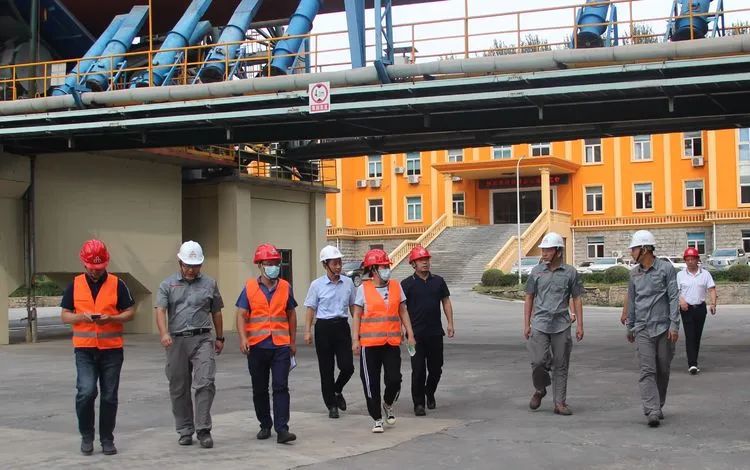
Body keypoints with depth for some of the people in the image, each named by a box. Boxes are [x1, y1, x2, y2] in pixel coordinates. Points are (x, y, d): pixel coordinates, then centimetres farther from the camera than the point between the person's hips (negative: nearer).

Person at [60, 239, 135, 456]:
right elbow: (65, 315, 8)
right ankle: (86, 436, 6)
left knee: (109, 396, 5)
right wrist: (82, 317, -12)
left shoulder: (117, 284, 2)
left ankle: (107, 439, 19)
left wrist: (110, 318, -15)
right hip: (84, 350, 0)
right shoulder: (75, 285, 6)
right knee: (86, 392, -14)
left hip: (112, 349, 0)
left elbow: (130, 312, 3)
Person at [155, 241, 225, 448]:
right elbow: (160, 310, -5)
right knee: (179, 389, 7)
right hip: (176, 341, 1)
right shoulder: (168, 285, 7)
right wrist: (164, 333, -22)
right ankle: (185, 431, 18)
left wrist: (220, 338, 19)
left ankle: (203, 430, -9)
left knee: (205, 383, -14)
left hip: (202, 339, -1)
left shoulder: (209, 284, 9)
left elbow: (216, 312, 17)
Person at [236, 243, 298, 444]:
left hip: (281, 346, 0)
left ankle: (282, 429, -11)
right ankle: (265, 425, 24)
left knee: (281, 387, -8)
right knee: (260, 389, 10)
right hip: (257, 346, 0)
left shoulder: (285, 287, 7)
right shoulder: (250, 288, 2)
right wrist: (243, 338, -16)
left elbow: (291, 314, 15)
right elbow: (241, 315, -1)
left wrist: (293, 341, 15)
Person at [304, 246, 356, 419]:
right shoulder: (317, 285, -2)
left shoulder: (348, 282, 5)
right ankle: (331, 405, 17)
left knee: (347, 366, -5)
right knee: (326, 369, 3)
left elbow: (353, 306, 14)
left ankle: (337, 391, 26)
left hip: (342, 326, 2)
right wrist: (307, 331, -7)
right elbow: (311, 309, 1)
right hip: (324, 327, -2)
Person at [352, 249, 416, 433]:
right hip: (369, 343, -2)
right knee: (371, 383, 2)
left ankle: (388, 405, 28)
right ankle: (377, 419, 15)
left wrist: (410, 334, 8)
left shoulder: (396, 286, 8)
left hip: (392, 342, 2)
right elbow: (356, 315, 2)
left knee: (394, 379, -3)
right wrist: (355, 340, -4)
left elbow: (403, 312, 14)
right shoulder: (363, 289, 0)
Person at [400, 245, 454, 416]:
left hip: (435, 332, 3)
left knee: (436, 368, 10)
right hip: (416, 333, -3)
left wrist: (450, 323, 4)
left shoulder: (438, 281, 9)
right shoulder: (407, 284, -1)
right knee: (418, 370, -4)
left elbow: (446, 301, 12)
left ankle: (430, 393, 34)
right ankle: (418, 403, 6)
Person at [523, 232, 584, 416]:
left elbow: (577, 299, 5)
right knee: (538, 361, -8)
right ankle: (539, 390, 20)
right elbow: (529, 298, 10)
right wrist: (526, 324, 5)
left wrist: (580, 325, 0)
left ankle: (560, 403, 11)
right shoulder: (536, 271, 5)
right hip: (540, 324, 0)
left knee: (561, 365, 4)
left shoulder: (570, 273, 2)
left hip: (561, 326, 0)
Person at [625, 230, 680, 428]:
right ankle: (652, 411, -16)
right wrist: (630, 327, 22)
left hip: (663, 327, -2)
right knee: (647, 371, -9)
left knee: (663, 370, 7)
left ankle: (659, 406, 24)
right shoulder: (634, 273, 11)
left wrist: (674, 324, -12)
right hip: (642, 329, 2)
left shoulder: (666, 268, -2)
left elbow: (674, 298, -5)